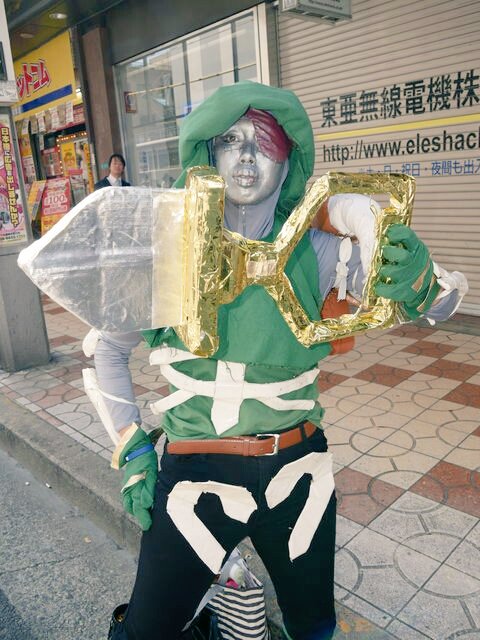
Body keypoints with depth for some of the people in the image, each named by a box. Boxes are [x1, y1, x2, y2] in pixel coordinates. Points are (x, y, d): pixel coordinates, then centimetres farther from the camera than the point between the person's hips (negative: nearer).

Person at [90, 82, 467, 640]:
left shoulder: (315, 248, -8)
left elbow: (438, 305, -5)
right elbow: (109, 351, 4)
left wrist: (419, 282, -28)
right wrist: (133, 452, 1)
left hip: (297, 473, 2)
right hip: (194, 478, -1)